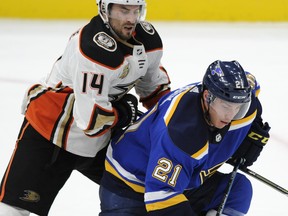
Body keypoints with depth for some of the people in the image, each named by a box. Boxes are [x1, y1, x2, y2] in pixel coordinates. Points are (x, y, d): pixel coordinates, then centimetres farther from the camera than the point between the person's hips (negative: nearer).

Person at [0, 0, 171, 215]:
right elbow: (91, 117, -32)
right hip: (51, 130, -8)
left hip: (99, 139, 8)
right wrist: (126, 111, -15)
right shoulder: (96, 47, -31)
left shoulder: (148, 38, -6)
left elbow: (154, 85, 14)